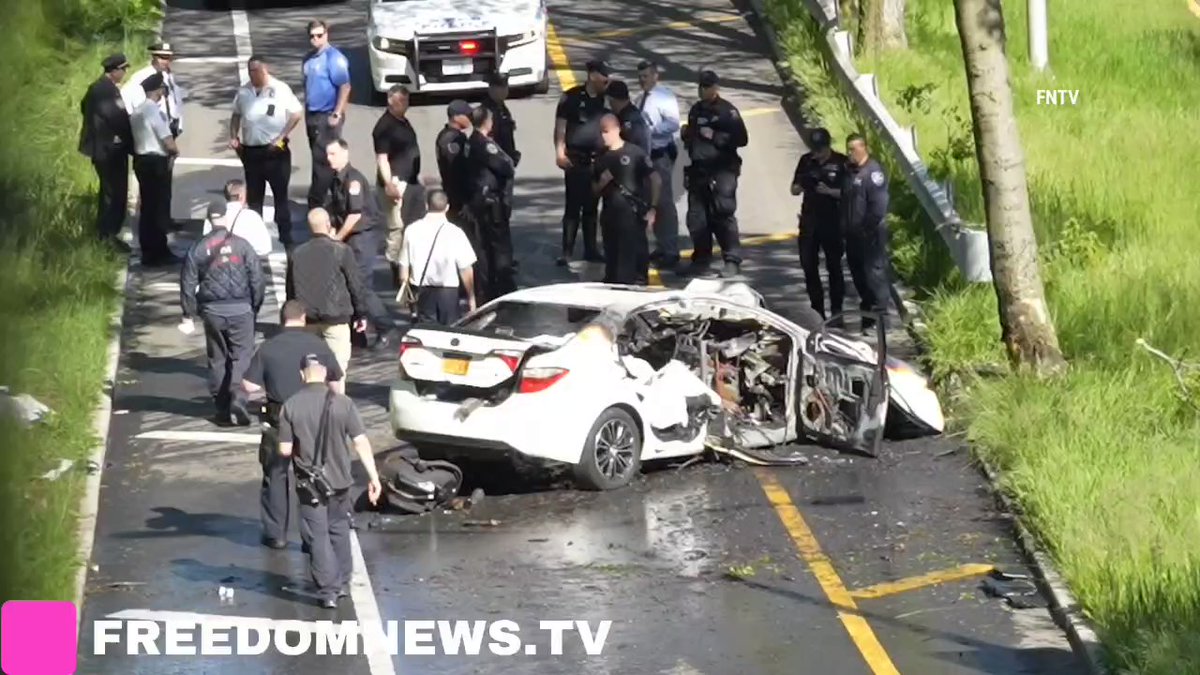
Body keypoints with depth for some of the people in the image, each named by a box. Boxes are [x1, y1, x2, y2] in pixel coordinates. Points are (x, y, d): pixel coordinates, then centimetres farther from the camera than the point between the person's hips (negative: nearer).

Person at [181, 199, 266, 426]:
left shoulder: (199, 248, 1)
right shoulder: (241, 245, -4)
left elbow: (188, 283, 3)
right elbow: (258, 278, -4)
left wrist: (189, 315, 9)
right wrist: (255, 306, 8)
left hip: (212, 311, 2)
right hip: (240, 310, -2)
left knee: (217, 359, 12)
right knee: (241, 356, 2)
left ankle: (221, 407, 13)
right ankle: (237, 398, -18)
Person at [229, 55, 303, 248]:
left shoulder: (280, 89, -9)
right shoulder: (243, 92, 5)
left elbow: (297, 113, -7)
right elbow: (236, 115, 19)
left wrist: (281, 137, -13)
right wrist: (233, 136, 4)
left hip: (276, 151, -5)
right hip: (251, 151, 5)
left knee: (280, 195, 2)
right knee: (253, 196, 12)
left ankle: (286, 238, 8)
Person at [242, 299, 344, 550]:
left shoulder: (267, 348, -5)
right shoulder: (319, 346, -3)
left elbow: (249, 386, -6)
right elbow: (336, 384, 0)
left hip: (278, 419, -1)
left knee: (276, 475, 12)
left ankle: (275, 534, 14)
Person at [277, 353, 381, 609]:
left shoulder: (290, 406, -10)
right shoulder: (342, 403, -9)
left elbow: (285, 450, -8)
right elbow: (361, 442, -11)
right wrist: (374, 477, -8)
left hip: (309, 483, -2)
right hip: (339, 480, 2)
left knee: (318, 536, 6)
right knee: (339, 530, 21)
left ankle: (328, 591, 6)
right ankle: (342, 583, 30)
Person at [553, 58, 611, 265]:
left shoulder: (604, 100, 8)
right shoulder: (572, 97, -5)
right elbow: (560, 126, -5)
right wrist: (560, 152, -14)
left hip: (597, 160, 5)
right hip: (576, 160, -5)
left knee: (591, 207, 11)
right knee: (573, 206, -5)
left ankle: (591, 249, 18)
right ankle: (567, 251, -3)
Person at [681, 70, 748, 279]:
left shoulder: (727, 111, -4)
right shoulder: (696, 110, 16)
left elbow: (742, 139, -10)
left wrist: (715, 136, -13)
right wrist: (687, 135, 7)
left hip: (722, 171, -7)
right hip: (698, 171, 7)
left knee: (723, 215, -12)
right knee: (696, 217, 6)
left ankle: (732, 261, -7)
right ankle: (701, 259, 17)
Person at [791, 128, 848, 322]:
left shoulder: (840, 162, -6)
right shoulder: (806, 161, 7)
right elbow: (794, 189, 12)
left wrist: (829, 191, -21)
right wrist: (802, 185, -11)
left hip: (832, 221, -4)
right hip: (809, 220, 4)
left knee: (834, 266, 3)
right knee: (809, 266, 4)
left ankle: (836, 311, 9)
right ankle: (817, 311, 13)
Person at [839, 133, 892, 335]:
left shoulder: (873, 171, -13)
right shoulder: (849, 171, 14)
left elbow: (879, 205, -19)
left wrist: (868, 227, -18)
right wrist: (844, 228, 15)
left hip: (871, 235, -9)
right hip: (853, 234, 9)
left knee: (874, 274, -8)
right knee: (859, 275, 13)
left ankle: (880, 316, -7)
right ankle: (867, 312, 23)